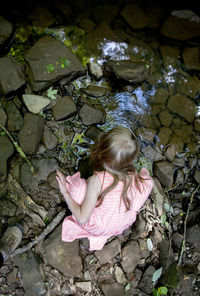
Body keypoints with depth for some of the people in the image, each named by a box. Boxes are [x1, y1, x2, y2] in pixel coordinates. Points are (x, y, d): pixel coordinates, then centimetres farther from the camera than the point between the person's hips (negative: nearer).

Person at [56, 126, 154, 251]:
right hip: (125, 224, 3)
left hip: (99, 229, -3)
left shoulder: (96, 181, -35)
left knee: (74, 181, -3)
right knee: (146, 179, 11)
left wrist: (65, 192, -17)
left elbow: (82, 219, -26)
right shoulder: (133, 175, -23)